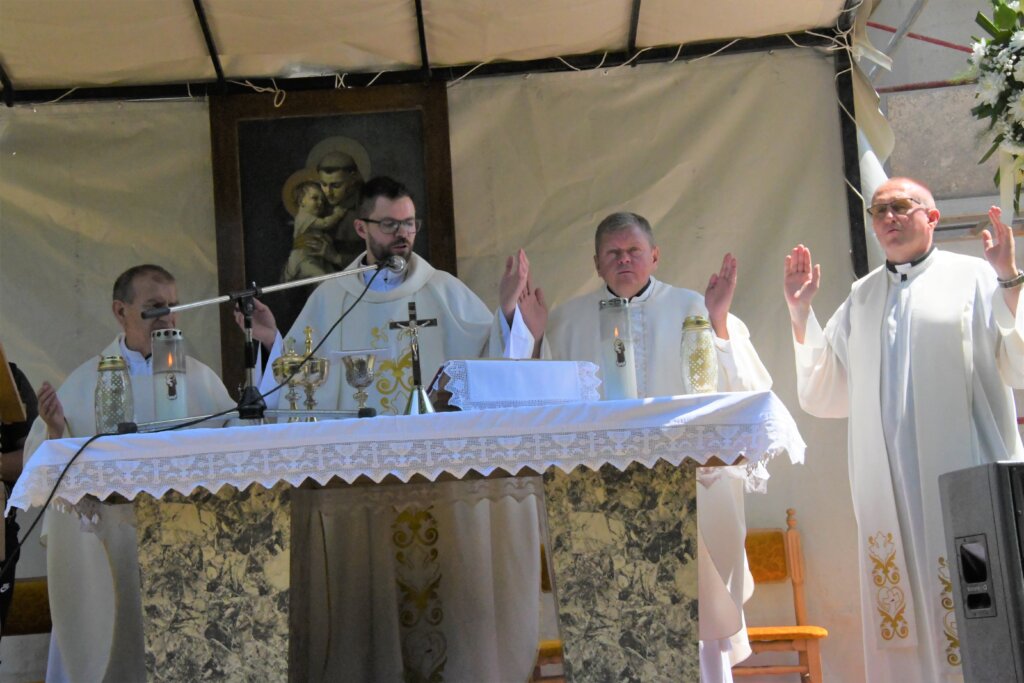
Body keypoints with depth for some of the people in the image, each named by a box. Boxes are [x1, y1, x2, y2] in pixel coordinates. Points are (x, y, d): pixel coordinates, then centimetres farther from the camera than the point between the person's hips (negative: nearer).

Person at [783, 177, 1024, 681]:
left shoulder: (974, 277, 4)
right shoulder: (860, 298, 17)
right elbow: (823, 397, 15)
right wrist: (801, 315, 7)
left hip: (969, 485, -4)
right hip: (886, 492, 4)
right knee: (899, 633, 5)